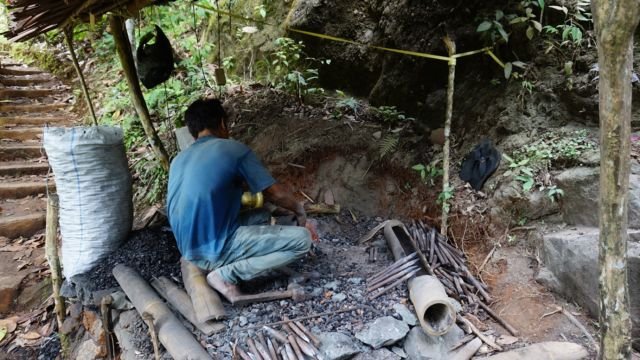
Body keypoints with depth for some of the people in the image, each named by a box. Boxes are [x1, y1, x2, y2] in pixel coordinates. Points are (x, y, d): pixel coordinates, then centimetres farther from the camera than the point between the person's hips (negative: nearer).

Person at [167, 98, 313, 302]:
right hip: (216, 249, -8)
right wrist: (300, 211, 14)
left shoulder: (178, 160, 12)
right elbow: (277, 194, -6)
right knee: (302, 239, -6)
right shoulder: (233, 149, -8)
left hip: (190, 251, 8)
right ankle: (226, 275, -8)